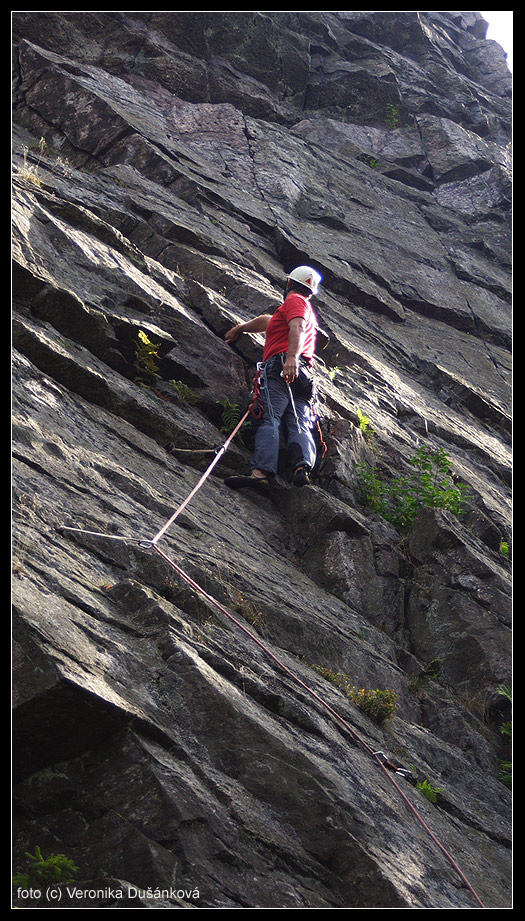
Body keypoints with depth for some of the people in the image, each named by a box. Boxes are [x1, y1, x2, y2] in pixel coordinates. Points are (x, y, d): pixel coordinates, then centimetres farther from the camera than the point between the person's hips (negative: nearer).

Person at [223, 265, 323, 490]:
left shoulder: (294, 301, 11)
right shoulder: (309, 311, 39)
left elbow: (297, 327, -12)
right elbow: (267, 321, 55)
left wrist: (292, 357, -28)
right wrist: (241, 327, 68)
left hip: (280, 366, -8)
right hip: (303, 376, 8)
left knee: (269, 419, -21)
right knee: (299, 425, -11)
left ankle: (261, 472, -38)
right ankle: (302, 466, -36)